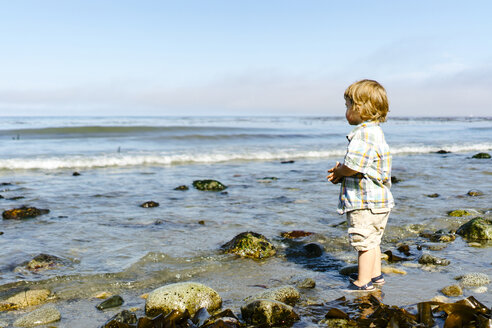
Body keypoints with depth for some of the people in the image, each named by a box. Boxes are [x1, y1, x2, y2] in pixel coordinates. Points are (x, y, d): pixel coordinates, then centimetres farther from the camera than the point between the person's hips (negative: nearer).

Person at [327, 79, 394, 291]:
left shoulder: (364, 134, -21)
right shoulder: (374, 131, 15)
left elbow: (352, 166, -27)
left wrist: (338, 173, -6)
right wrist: (341, 170, 5)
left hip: (366, 201, -11)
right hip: (377, 198, 11)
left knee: (365, 242, -3)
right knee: (372, 240, 21)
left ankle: (363, 282, 4)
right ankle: (375, 274, 33)